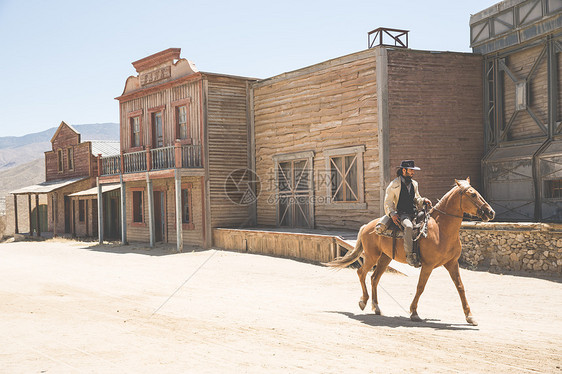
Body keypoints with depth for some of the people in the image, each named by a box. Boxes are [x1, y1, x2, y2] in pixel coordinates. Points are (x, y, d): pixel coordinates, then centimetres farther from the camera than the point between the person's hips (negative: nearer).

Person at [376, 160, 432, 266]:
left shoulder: (414, 184, 17)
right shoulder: (394, 184, 0)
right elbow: (388, 202, 1)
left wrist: (423, 200, 3)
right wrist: (392, 213, -15)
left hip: (414, 213, 7)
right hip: (401, 214, -7)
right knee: (408, 226, -36)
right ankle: (410, 255, -33)